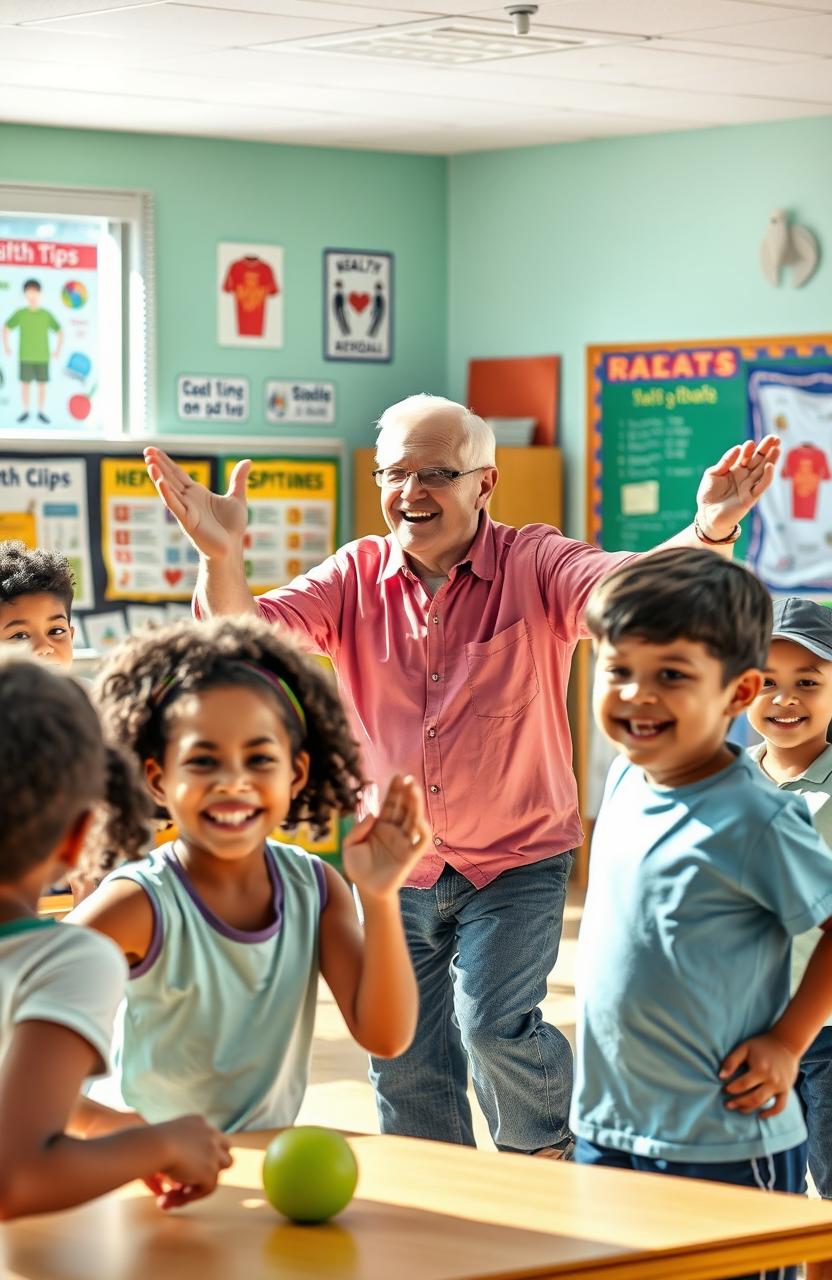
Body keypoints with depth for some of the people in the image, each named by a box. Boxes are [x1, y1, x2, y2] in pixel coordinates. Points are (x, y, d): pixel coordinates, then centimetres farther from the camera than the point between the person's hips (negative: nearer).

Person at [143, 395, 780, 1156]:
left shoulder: (532, 566, -11)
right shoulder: (355, 578, -2)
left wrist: (708, 536, -51)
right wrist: (222, 557, -38)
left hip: (517, 860, -3)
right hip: (395, 865, 3)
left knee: (494, 1023, -20)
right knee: (406, 1071, 10)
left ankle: (549, 1148, 12)